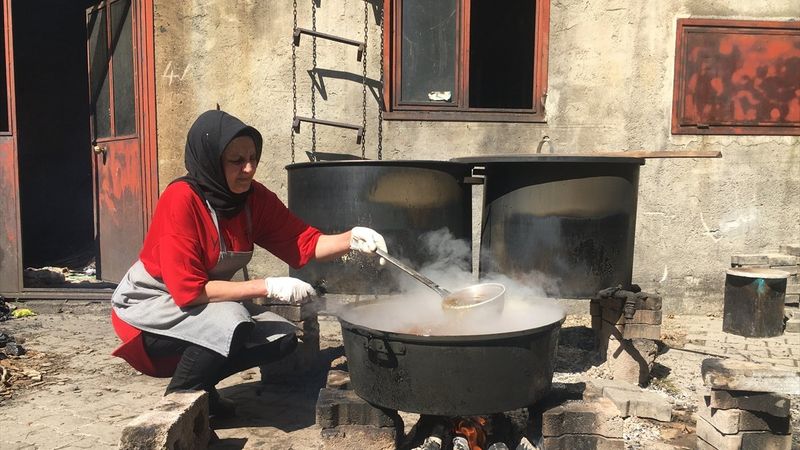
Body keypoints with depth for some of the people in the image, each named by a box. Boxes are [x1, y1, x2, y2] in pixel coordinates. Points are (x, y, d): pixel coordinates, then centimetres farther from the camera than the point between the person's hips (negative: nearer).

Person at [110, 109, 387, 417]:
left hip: (203, 304, 7)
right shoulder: (181, 199, -28)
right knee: (230, 324, -33)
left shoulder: (255, 198, -10)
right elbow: (188, 290, -30)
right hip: (150, 305, -7)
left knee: (283, 337, -6)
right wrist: (268, 287, -31)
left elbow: (304, 243, -9)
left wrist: (350, 240, -28)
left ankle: (200, 387, 11)